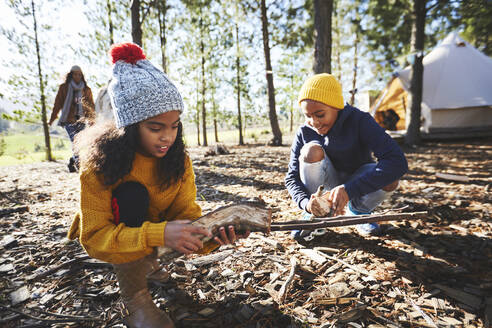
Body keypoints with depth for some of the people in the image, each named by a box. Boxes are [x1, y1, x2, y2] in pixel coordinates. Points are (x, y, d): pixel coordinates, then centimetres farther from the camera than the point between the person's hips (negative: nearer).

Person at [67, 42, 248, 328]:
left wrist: (212, 233, -42)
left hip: (158, 226, 5)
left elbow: (187, 213, -19)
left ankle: (148, 260, 12)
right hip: (106, 238, -4)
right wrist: (159, 234, -45)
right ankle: (135, 299, -19)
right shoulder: (100, 163, -28)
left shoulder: (178, 160, -17)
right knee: (133, 194, -32)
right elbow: (94, 236, -29)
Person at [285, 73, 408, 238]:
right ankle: (312, 215, -12)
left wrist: (348, 190, -46)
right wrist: (306, 203, -37)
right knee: (311, 150, -30)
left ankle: (357, 211, 1)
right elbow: (292, 177, -15)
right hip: (328, 183, 1)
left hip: (356, 183, 0)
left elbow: (398, 162, -35)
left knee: (389, 178, -33)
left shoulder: (360, 121, -24)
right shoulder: (304, 133, -17)